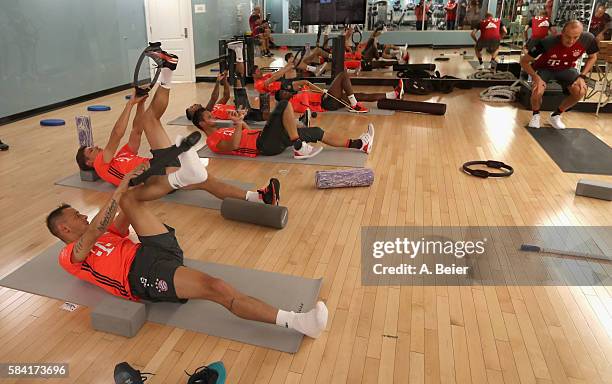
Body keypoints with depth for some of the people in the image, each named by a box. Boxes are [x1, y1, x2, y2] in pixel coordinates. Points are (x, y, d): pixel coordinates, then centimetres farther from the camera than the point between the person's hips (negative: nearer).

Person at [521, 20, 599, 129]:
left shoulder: (588, 39, -25)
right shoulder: (548, 42, -35)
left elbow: (592, 57, -3)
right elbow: (524, 61, -24)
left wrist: (582, 76, -16)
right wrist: (535, 77, -35)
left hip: (566, 69, 3)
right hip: (544, 69, -3)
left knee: (581, 91, -22)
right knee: (537, 91, -32)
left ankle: (556, 115, 5)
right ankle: (536, 115, 3)